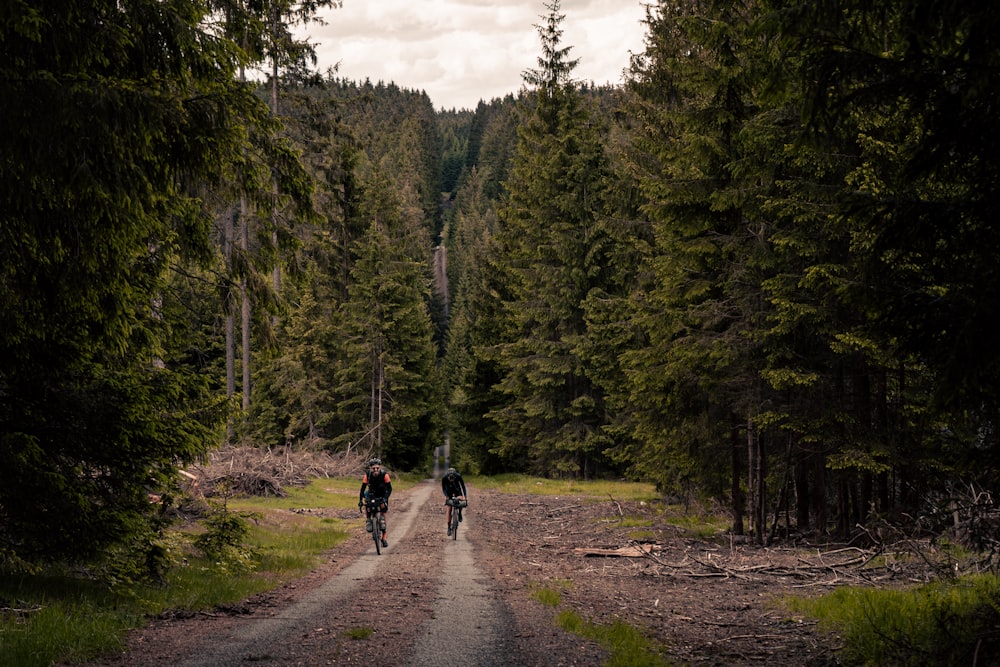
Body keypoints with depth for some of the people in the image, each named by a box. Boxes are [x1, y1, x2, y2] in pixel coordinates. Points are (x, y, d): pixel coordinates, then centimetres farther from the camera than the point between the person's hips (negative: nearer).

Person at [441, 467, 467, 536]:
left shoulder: (458, 477, -33)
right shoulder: (444, 478, -32)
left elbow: (463, 486, -26)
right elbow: (443, 488, -22)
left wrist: (465, 496, -37)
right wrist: (446, 496, -38)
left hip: (457, 489, 0)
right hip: (449, 491, 0)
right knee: (449, 509, -7)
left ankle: (460, 514, -4)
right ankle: (449, 528, 1)